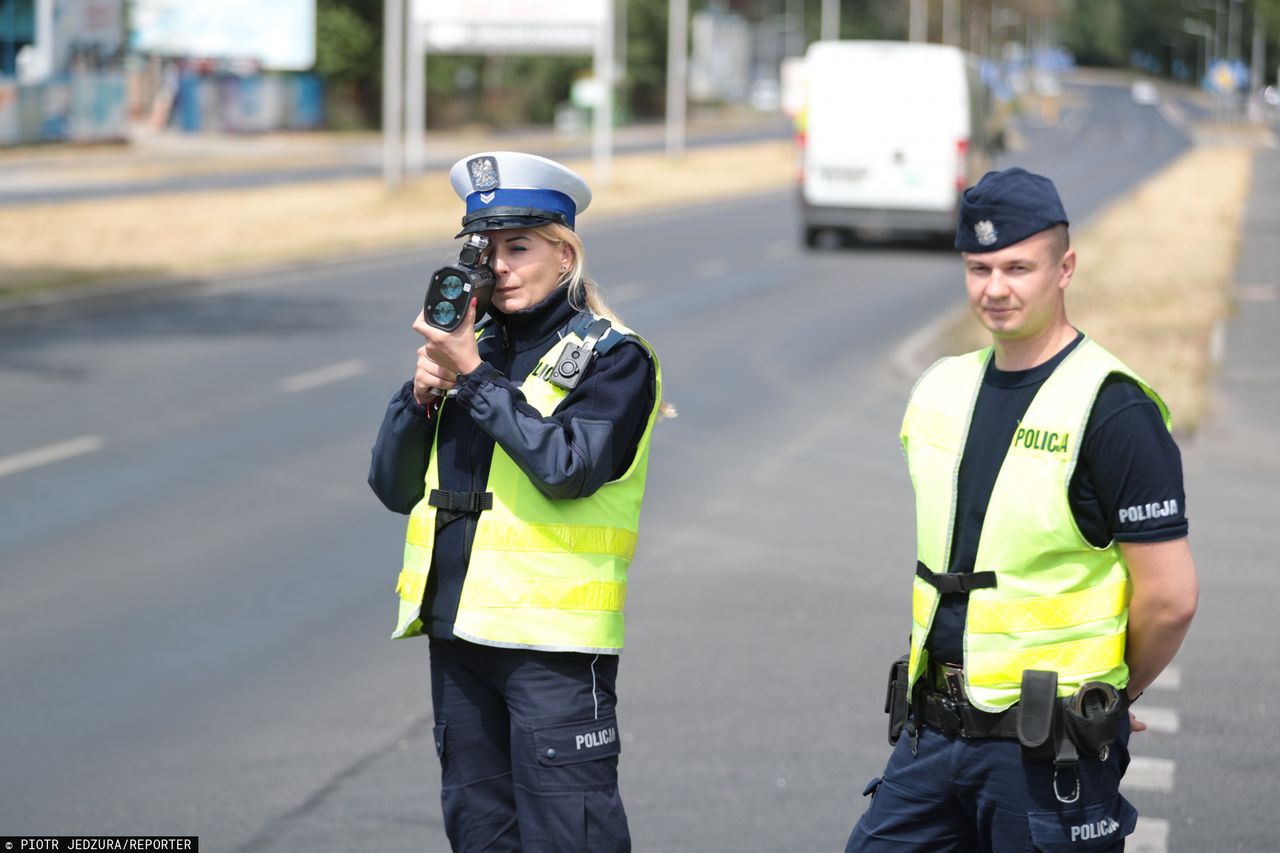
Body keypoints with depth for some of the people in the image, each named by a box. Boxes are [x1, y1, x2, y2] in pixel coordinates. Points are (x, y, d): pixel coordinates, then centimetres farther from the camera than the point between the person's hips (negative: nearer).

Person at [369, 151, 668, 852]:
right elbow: (394, 488, 12)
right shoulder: (470, 345, 14)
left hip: (554, 643, -6)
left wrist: (476, 378, -16)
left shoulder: (612, 359, -2)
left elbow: (567, 467, -19)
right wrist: (423, 393, -5)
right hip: (457, 632, 6)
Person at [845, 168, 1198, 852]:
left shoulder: (1113, 410, -12)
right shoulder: (940, 391, 10)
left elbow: (1170, 598, -12)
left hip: (1046, 747, -6)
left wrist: (1106, 697, 2)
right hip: (934, 735, 6)